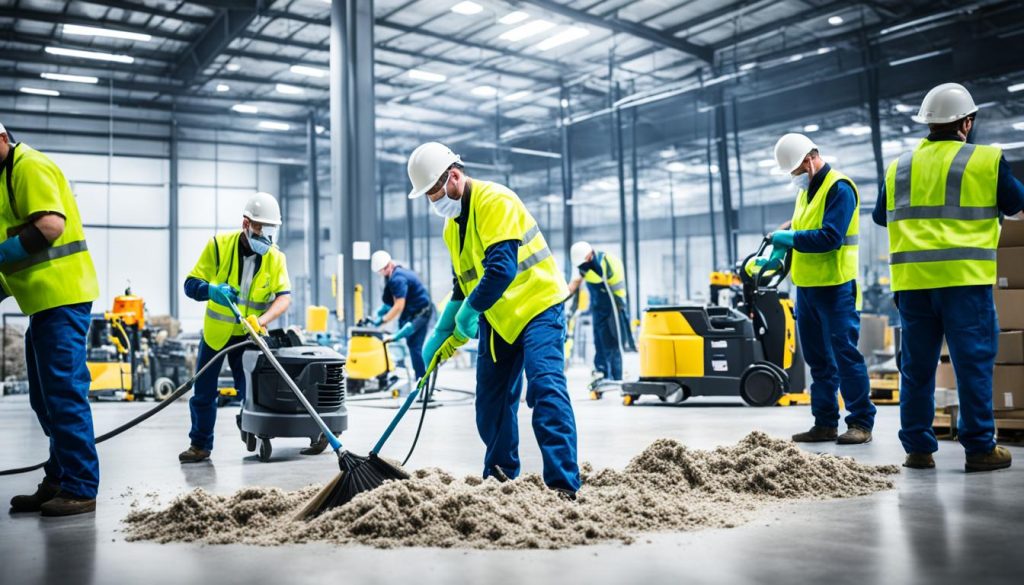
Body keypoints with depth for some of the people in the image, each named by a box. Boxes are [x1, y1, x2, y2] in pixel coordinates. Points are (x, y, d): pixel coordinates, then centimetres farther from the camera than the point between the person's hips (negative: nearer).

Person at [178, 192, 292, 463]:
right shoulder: (219, 245, -14)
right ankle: (200, 445, 22)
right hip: (215, 331, 0)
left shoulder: (276, 257, -11)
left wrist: (261, 320, -39)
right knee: (203, 392, 8)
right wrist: (211, 290, -37)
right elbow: (191, 284, -14)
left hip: (247, 334, 0)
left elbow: (284, 297, -20)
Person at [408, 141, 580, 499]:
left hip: (537, 307, -9)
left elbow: (502, 267, -30)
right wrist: (442, 335, 13)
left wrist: (470, 311, -23)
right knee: (491, 403, 9)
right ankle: (500, 477, 23)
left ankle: (563, 484, -17)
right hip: (497, 320, 9)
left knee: (546, 389, -19)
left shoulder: (495, 201, -19)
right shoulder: (452, 225, 10)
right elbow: (464, 283, 18)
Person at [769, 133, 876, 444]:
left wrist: (790, 238, -15)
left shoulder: (839, 188, -12)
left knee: (845, 354, -4)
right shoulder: (806, 190, 16)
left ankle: (861, 422, 5)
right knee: (818, 358, 12)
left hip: (835, 287, -9)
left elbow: (831, 237, -22)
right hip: (806, 287, 9)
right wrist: (779, 246, 3)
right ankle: (825, 423, 19)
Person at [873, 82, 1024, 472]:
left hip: (912, 279, 4)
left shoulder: (899, 166, 11)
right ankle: (980, 448, 6)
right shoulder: (986, 160, 0)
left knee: (917, 365, 8)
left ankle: (918, 447, 12)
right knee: (973, 362, 2)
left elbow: (881, 216, 22)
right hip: (964, 277, -4)